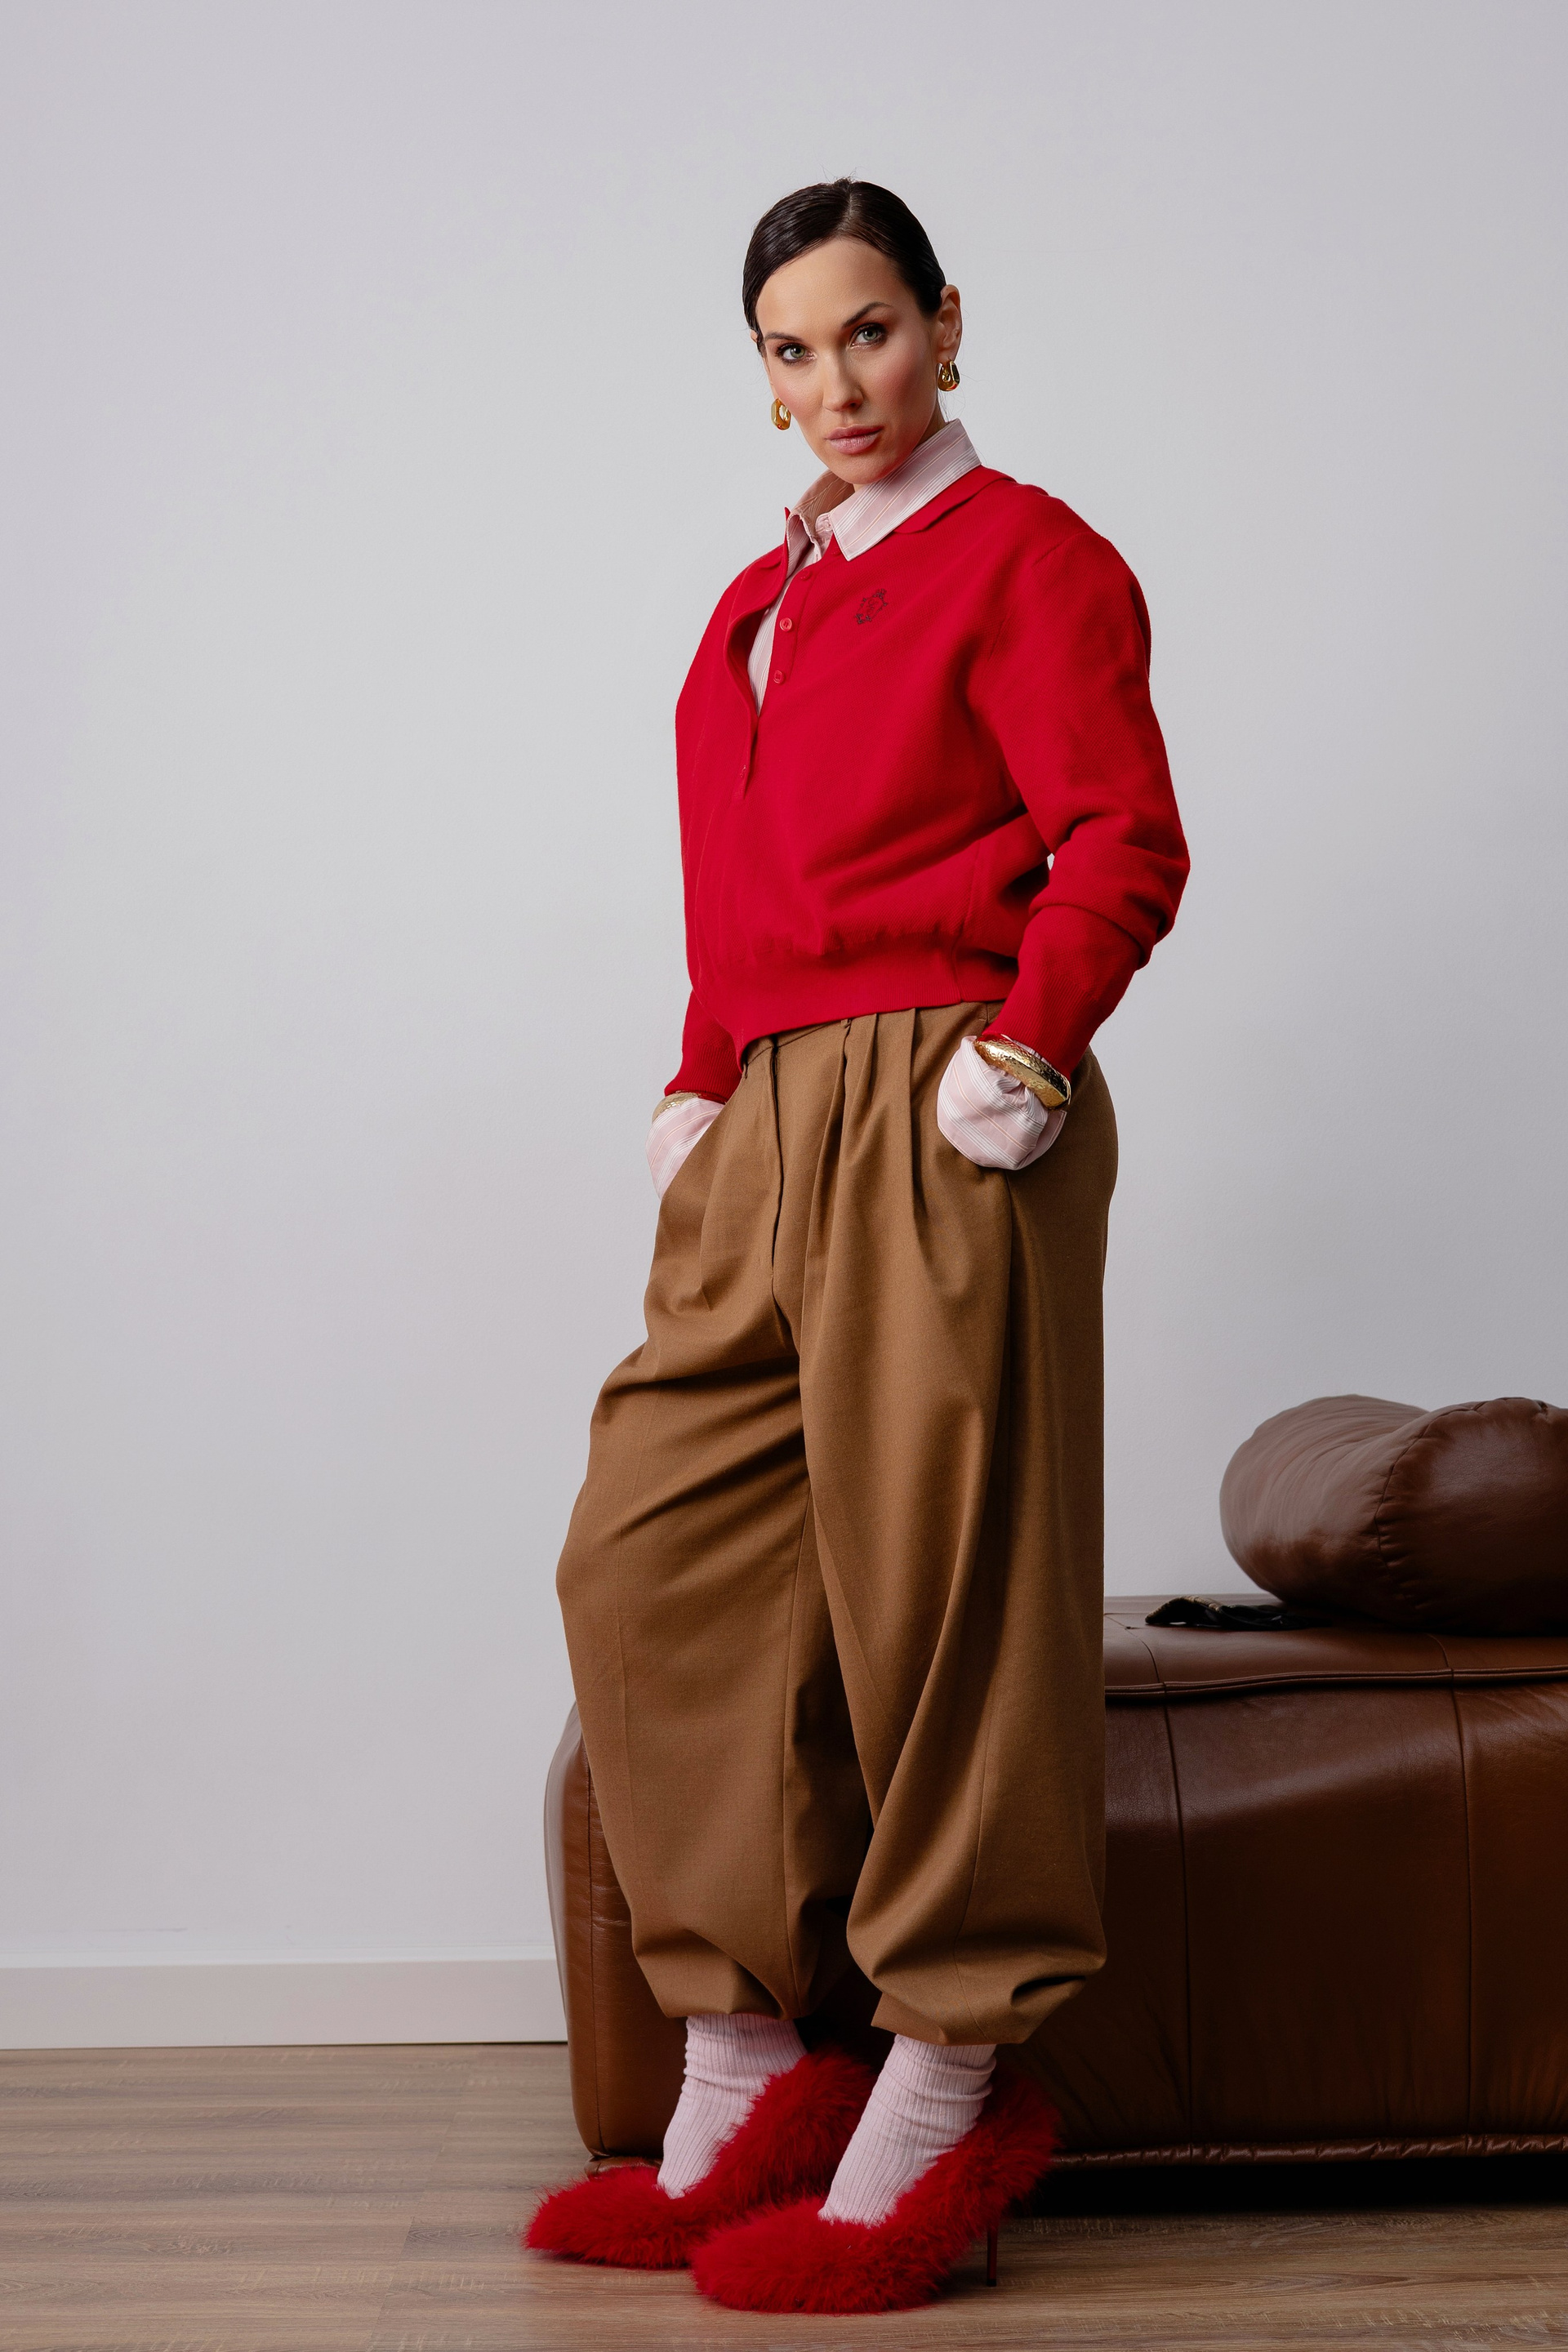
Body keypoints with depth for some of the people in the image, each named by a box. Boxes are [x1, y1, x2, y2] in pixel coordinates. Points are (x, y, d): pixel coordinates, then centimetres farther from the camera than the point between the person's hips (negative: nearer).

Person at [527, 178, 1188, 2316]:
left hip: (941, 1118, -8)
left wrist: (1027, 1042, -18)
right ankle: (750, 2075, 9)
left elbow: (1123, 841, -8)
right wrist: (703, 1089, 16)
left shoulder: (1025, 555, 1)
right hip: (769, 1134, 8)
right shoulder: (760, 604, 24)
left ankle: (945, 2103, 4)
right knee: (648, 1558, 2)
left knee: (935, 1580, -6)